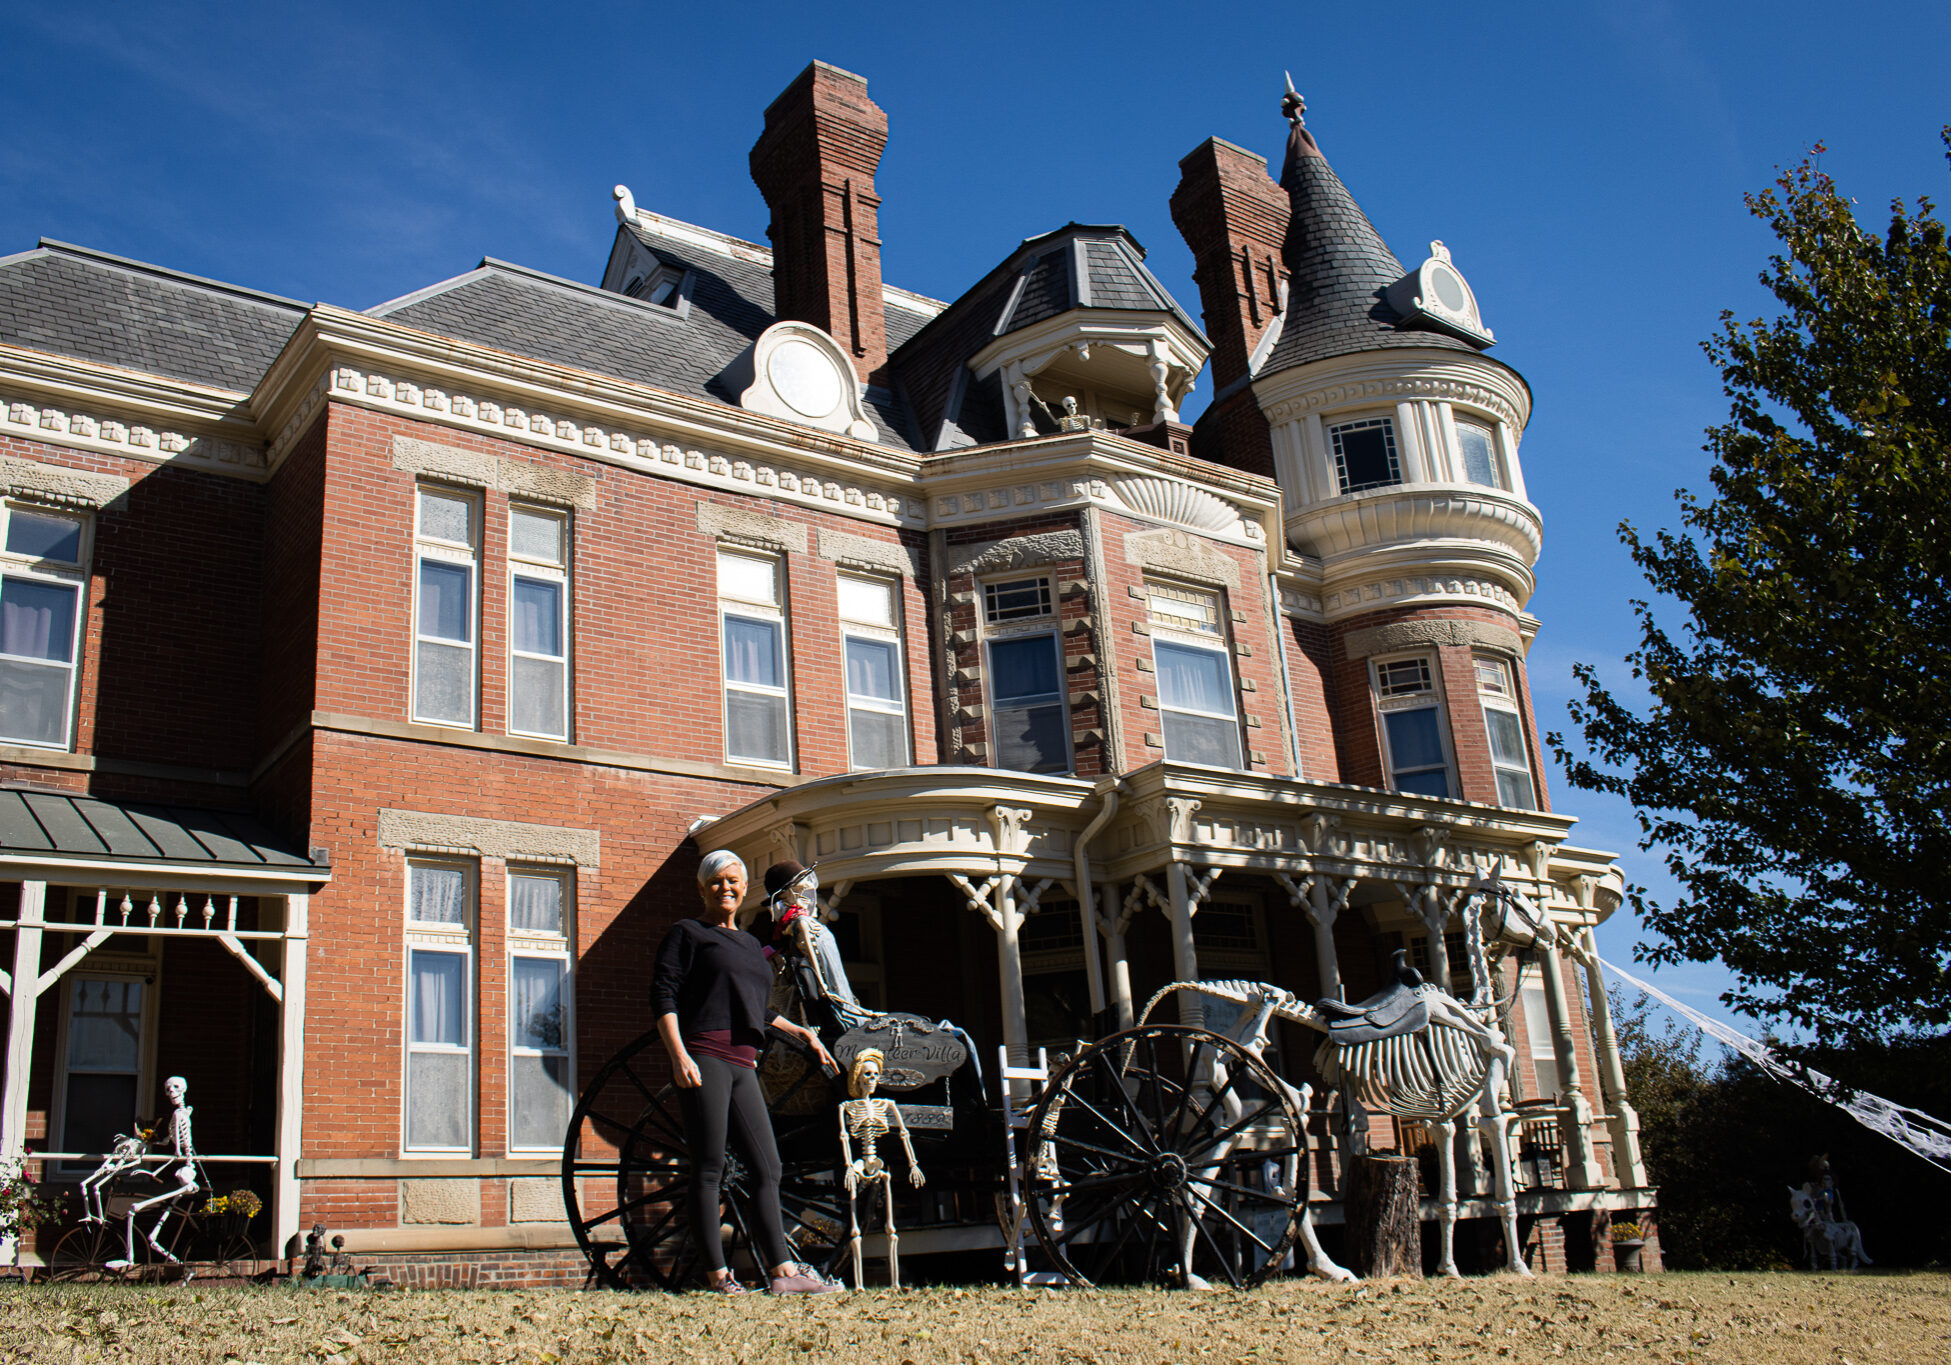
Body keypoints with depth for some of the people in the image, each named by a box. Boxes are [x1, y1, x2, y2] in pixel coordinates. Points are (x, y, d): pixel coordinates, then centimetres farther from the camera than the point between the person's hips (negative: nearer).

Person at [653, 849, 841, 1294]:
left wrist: (801, 1033, 32)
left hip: (742, 1065, 7)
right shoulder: (687, 933, 5)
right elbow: (663, 995, -5)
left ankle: (783, 1271, 4)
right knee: (709, 1169, -6)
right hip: (703, 1058, -7)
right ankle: (717, 1274, -3)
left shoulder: (750, 944, 25)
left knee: (767, 1169, 3)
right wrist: (678, 1055, -17)